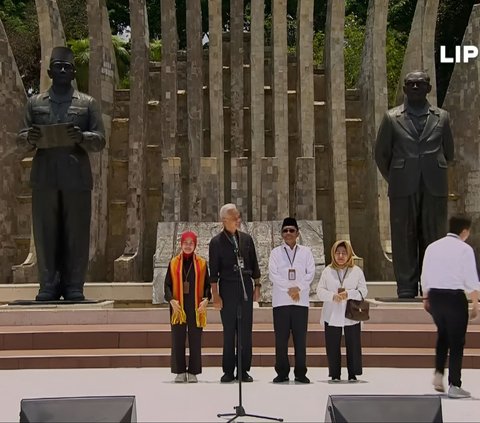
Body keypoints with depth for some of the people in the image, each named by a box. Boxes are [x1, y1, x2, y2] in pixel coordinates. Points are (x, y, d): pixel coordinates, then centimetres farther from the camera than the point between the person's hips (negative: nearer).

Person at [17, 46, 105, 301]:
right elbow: (21, 143, 13)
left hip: (77, 179, -1)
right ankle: (48, 286, 8)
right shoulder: (35, 103, 15)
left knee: (76, 234, -1)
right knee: (45, 234, 1)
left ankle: (74, 287, 6)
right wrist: (30, 139, -11)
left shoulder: (88, 103, 11)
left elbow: (100, 141, 6)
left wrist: (82, 137, -15)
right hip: (44, 178, 1)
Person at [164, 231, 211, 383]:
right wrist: (171, 300, -10)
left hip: (196, 308, 0)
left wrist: (206, 299, -10)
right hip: (178, 307, 0)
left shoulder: (202, 263, 5)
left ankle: (193, 372, 9)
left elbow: (207, 284, 6)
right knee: (178, 340, 1)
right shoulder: (174, 263, 6)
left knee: (195, 340, 1)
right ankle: (180, 372, 10)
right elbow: (168, 284, 5)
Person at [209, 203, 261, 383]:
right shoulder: (216, 242, -3)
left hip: (246, 287, 3)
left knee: (246, 331, 5)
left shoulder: (246, 239, 8)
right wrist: (215, 295, -7)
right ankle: (228, 371, 11)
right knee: (229, 331, 3)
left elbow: (254, 265, 13)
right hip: (227, 288, -3)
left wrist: (257, 286, 9)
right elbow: (213, 271, -3)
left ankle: (244, 370, 13)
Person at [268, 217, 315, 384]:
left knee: (300, 338, 1)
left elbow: (310, 273, 3)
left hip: (301, 300, 0)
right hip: (280, 300, 0)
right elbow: (273, 274, -2)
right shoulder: (275, 252, 8)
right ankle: (282, 373, 7)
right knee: (281, 338, 0)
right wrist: (289, 289, -9)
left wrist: (298, 288, -9)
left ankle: (300, 373, 7)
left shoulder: (306, 252, 10)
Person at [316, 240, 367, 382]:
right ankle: (335, 374, 14)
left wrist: (348, 294, -18)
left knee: (353, 345, 2)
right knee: (333, 346, 3)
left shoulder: (357, 271, 4)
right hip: (332, 316, 1)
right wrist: (333, 296, -16)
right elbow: (320, 291, 2)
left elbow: (363, 290, -1)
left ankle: (353, 374, 14)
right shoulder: (327, 271, 6)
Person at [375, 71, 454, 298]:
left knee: (434, 238, 2)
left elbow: (448, 153, 18)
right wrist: (395, 180, 11)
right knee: (404, 239, 0)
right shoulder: (392, 118, 7)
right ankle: (406, 290, 7)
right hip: (403, 190, -1)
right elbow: (381, 154, 10)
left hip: (434, 188, 1)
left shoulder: (441, 117, 10)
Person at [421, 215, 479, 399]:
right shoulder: (464, 249, -7)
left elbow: (425, 275, 11)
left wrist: (426, 298, 19)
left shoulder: (432, 247, 9)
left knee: (442, 334, 24)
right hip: (455, 296, -5)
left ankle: (438, 373, 13)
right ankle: (454, 385, 7)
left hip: (434, 296, 5)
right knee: (456, 341, 4)